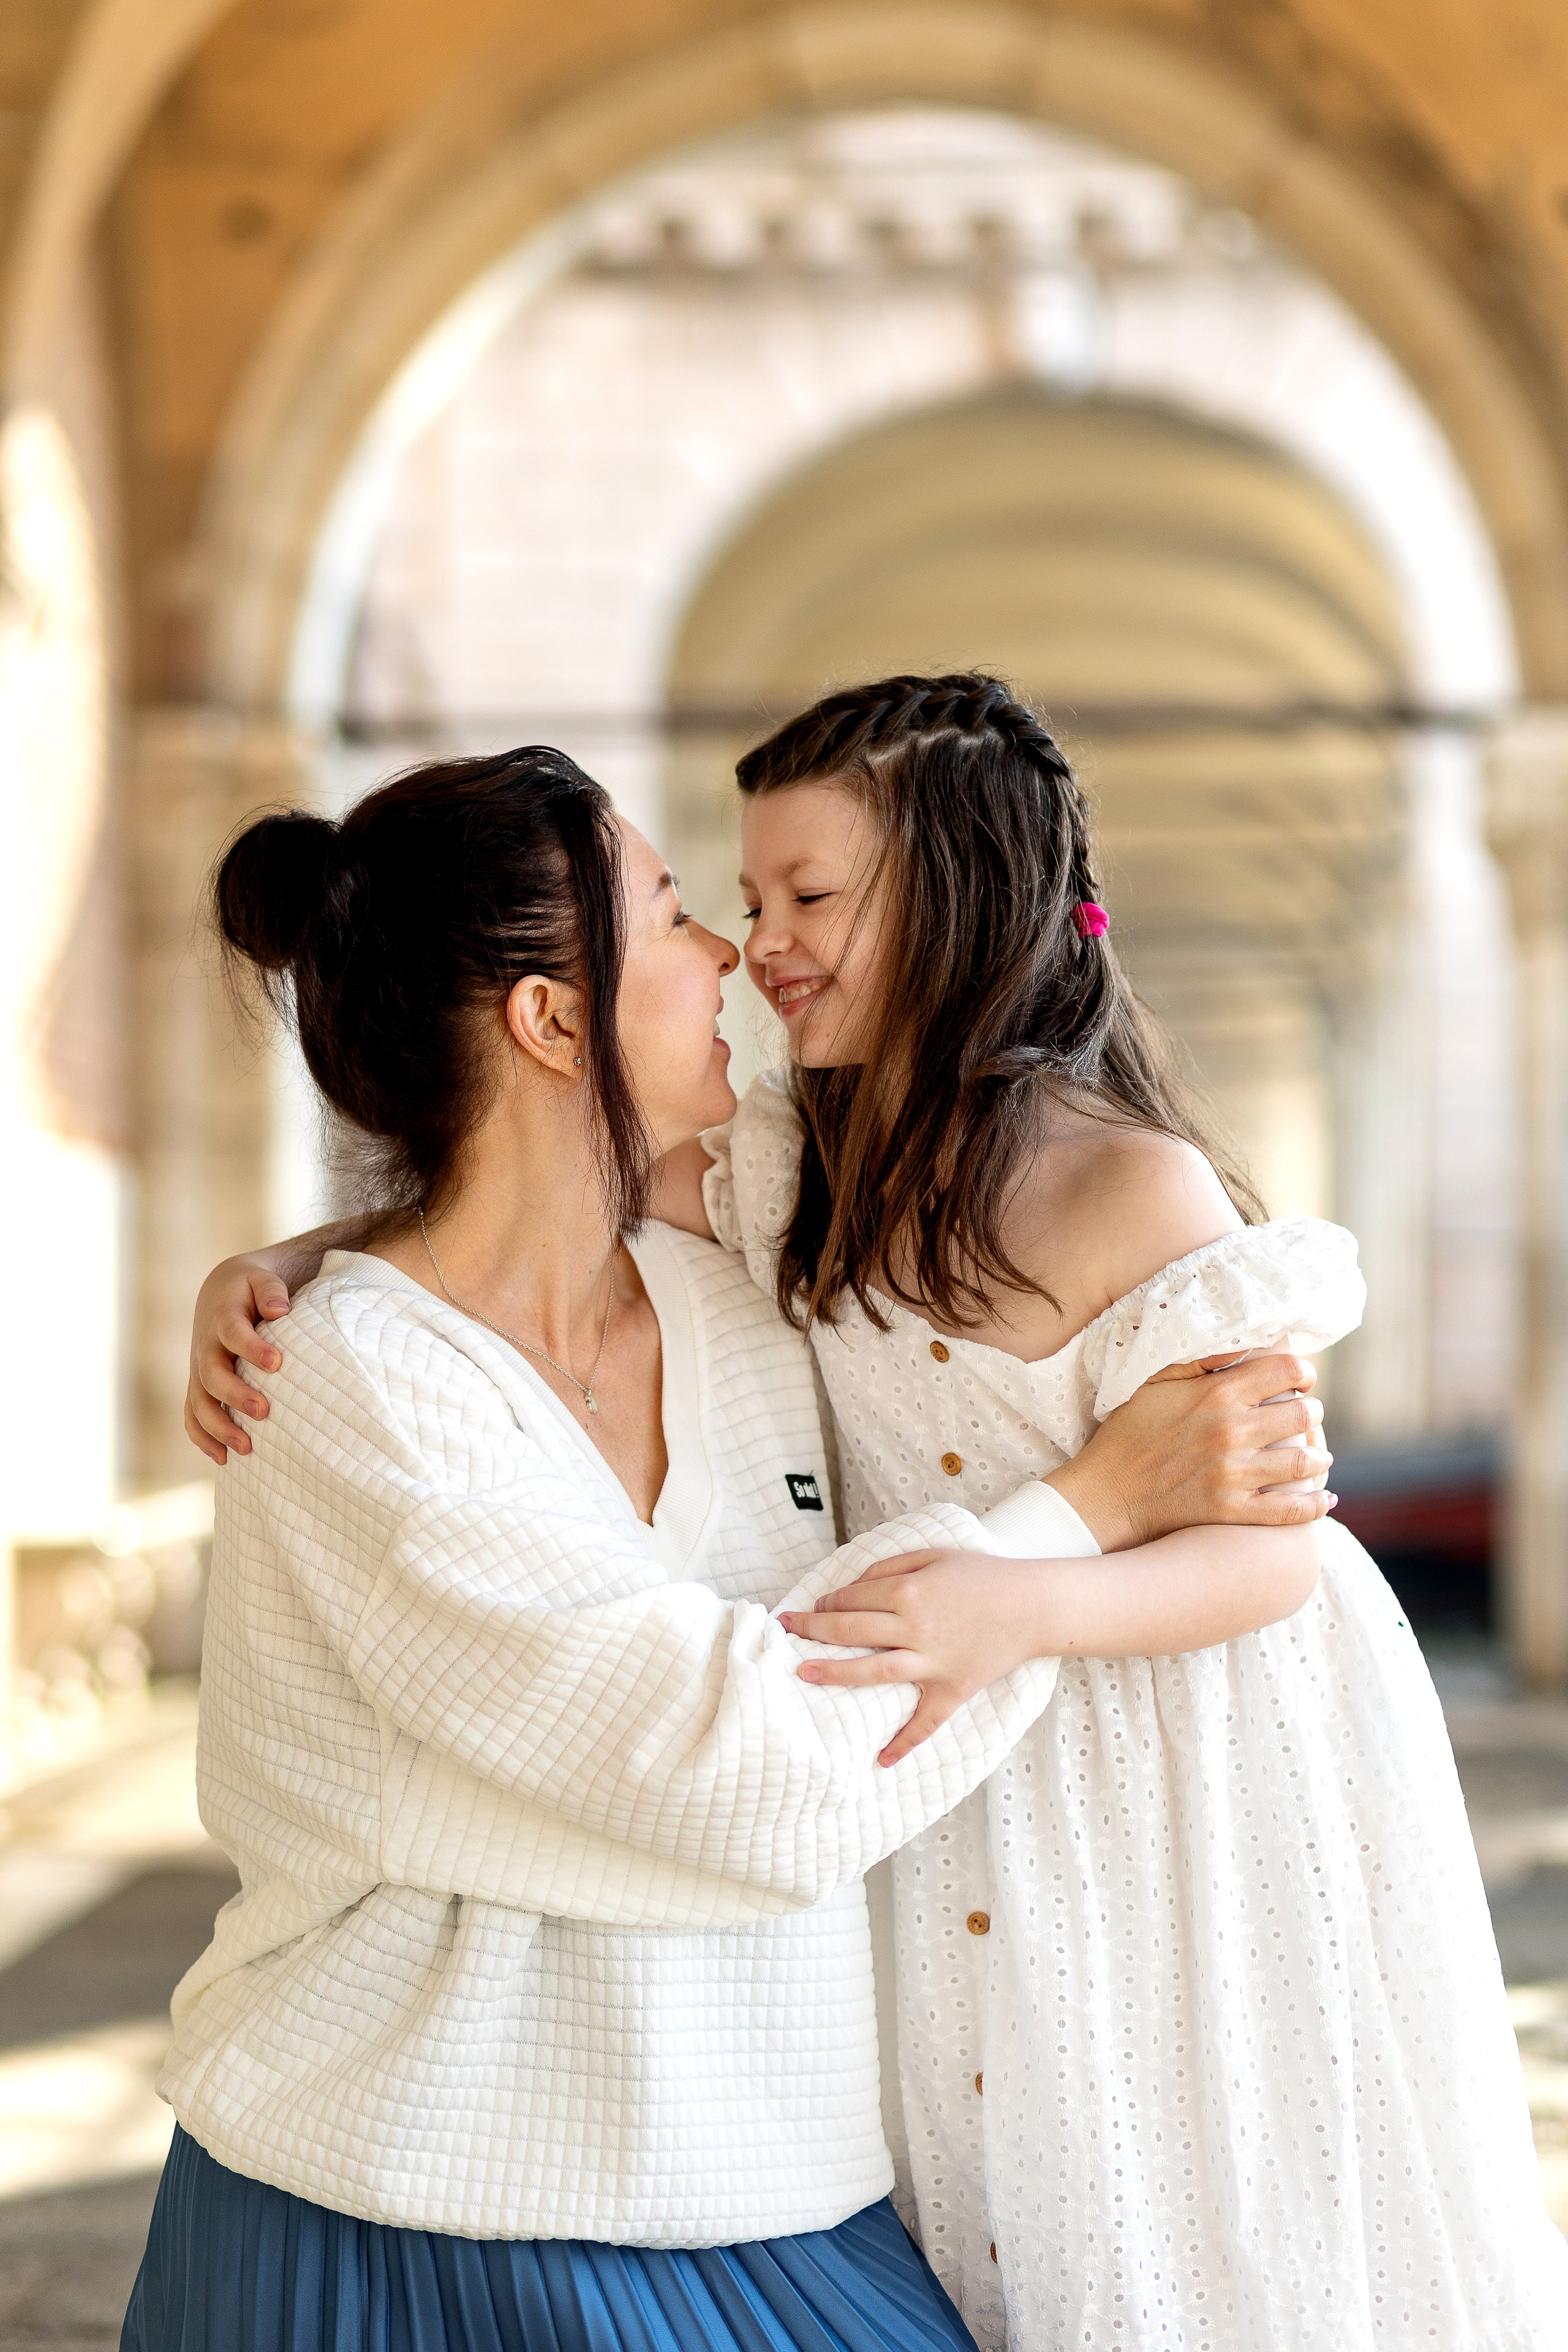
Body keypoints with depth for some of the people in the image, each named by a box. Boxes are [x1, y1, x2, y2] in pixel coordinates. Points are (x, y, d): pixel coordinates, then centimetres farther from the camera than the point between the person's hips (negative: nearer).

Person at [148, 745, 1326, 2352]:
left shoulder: (745, 1307, 3)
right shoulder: (360, 1391, -16)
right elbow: (769, 1771, -20)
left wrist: (1017, 1598, -13)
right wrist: (1093, 1498, -11)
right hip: (424, 2219, -5)